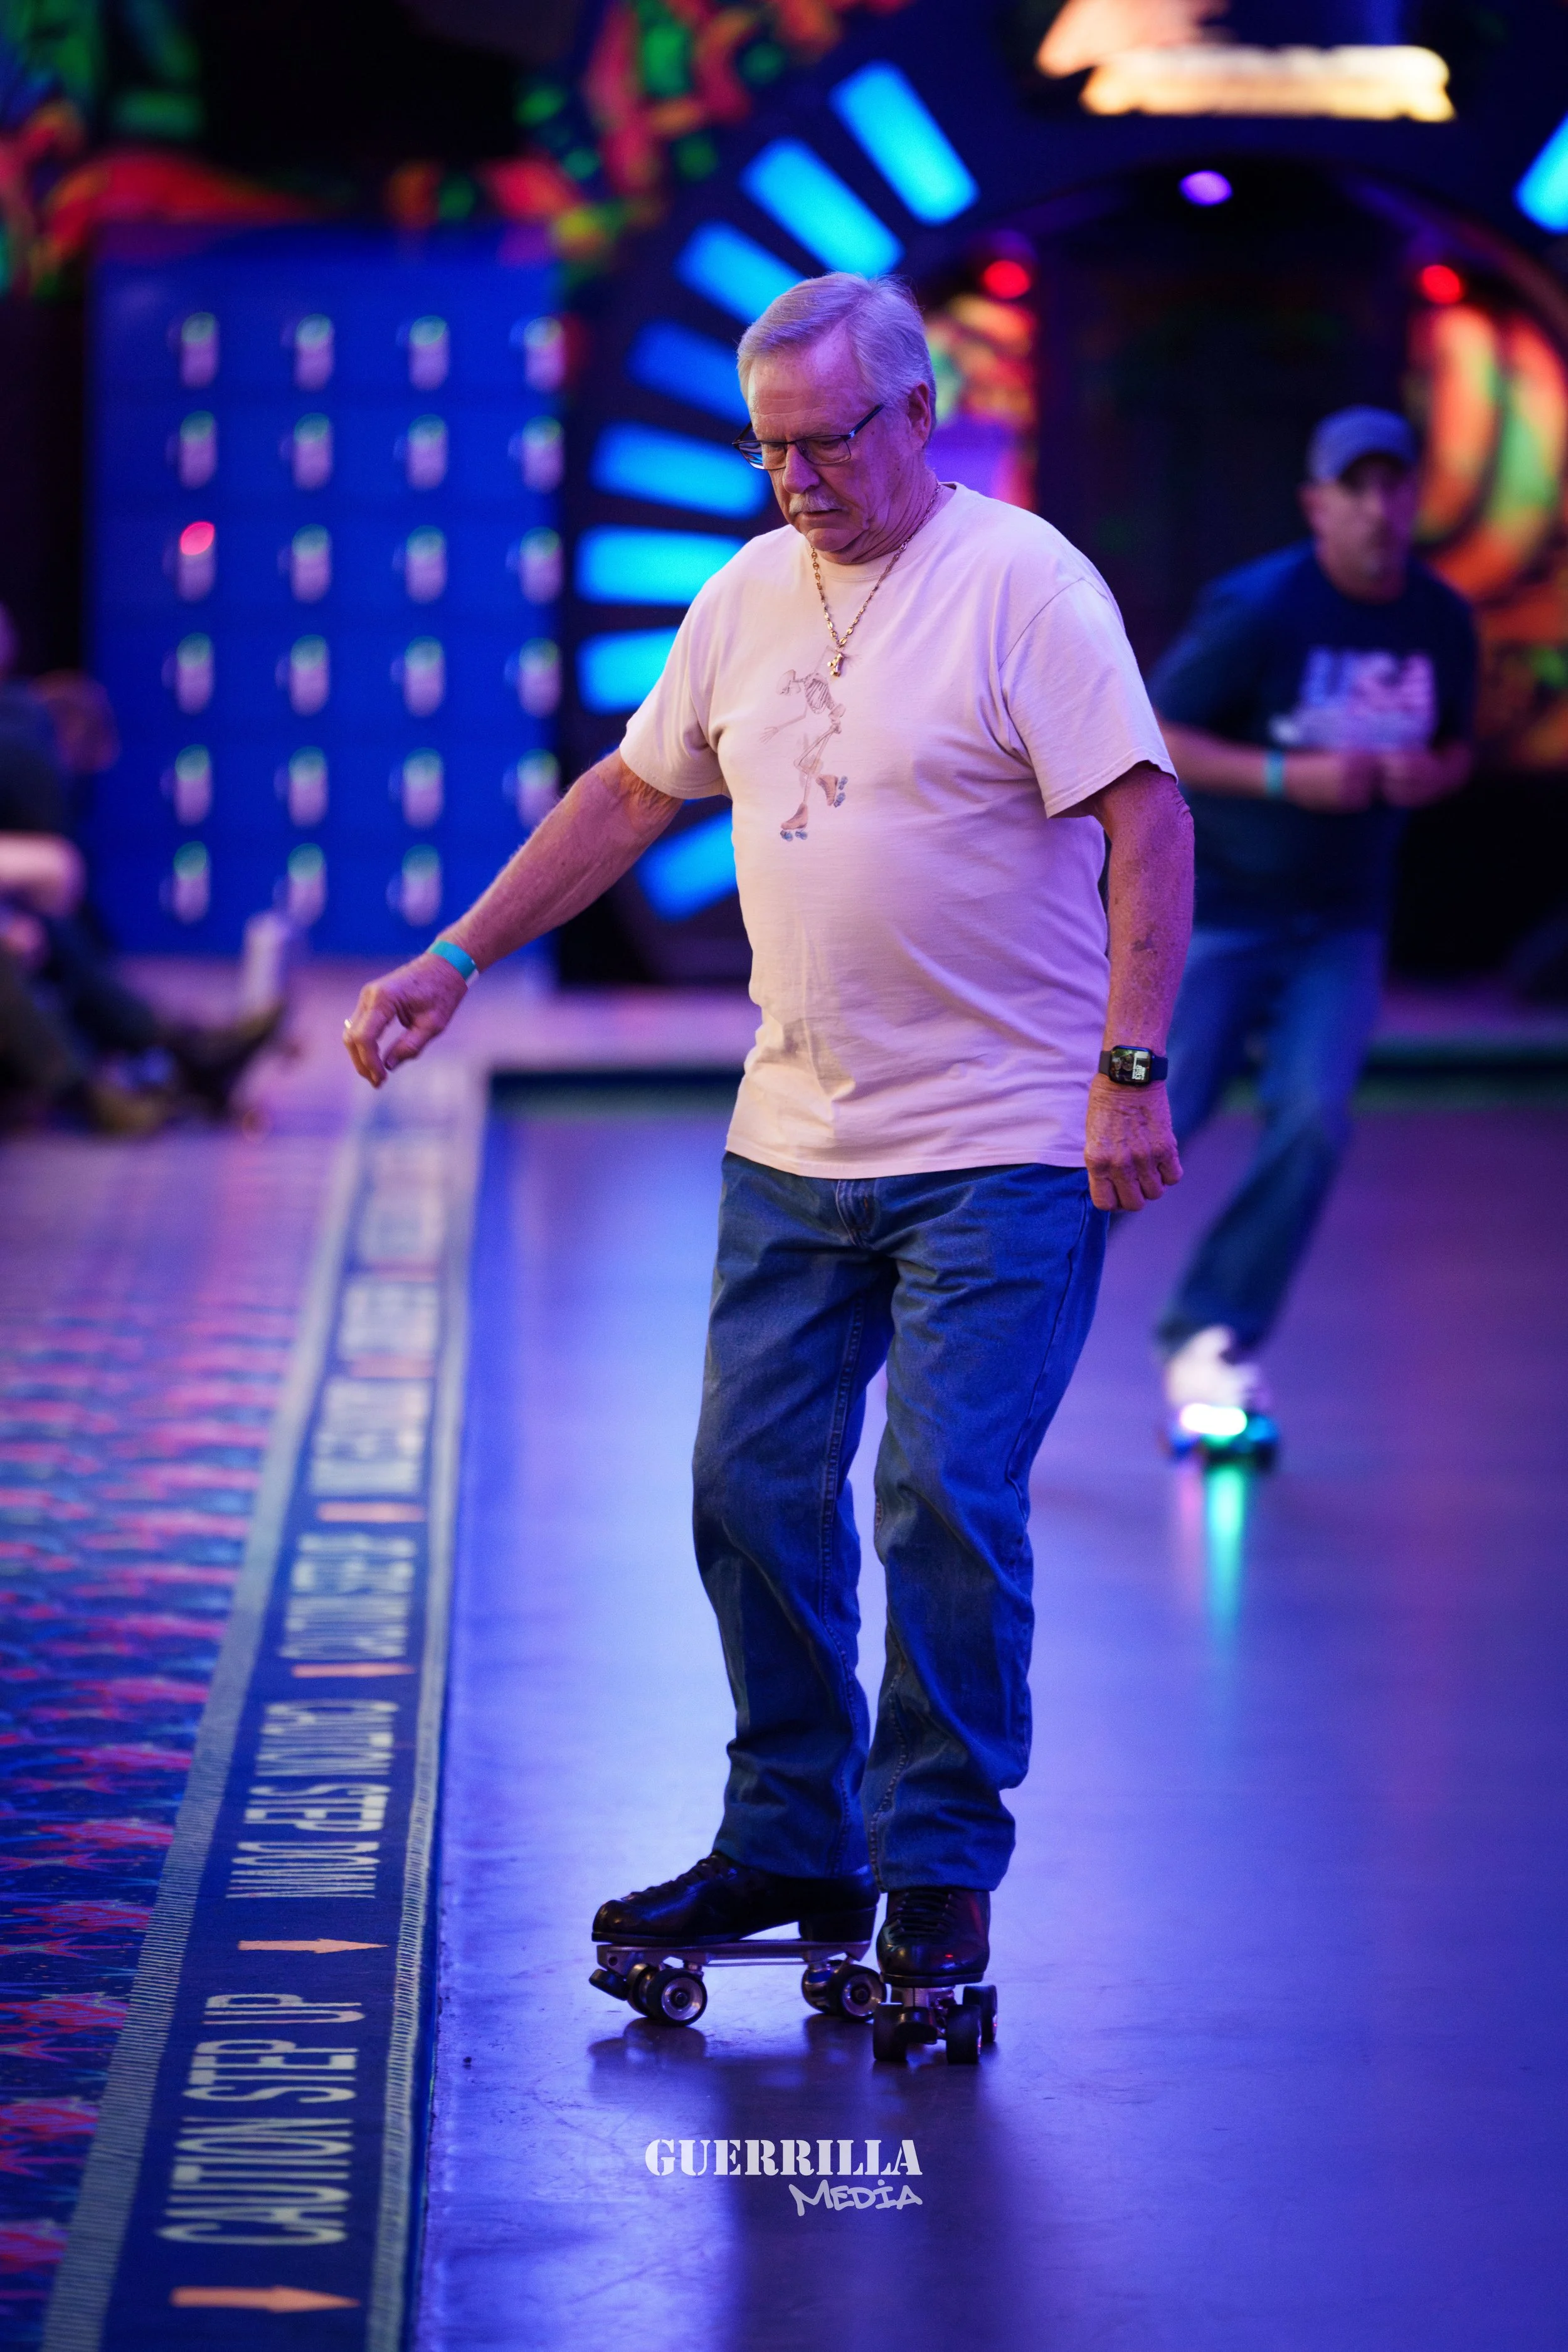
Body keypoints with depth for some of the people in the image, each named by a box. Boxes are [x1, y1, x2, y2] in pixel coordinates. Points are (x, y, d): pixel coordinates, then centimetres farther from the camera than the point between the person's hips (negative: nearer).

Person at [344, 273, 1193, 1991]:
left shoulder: (1023, 584, -10)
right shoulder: (748, 597, 11)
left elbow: (1147, 823, -14)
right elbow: (628, 797, 20)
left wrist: (1130, 1071, -21)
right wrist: (457, 960, 17)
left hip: (1001, 1154, -7)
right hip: (793, 1141, 7)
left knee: (945, 1500, -9)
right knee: (753, 1488, 8)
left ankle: (940, 1871, 4)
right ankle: (792, 1847, 21)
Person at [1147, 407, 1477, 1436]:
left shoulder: (1443, 623, 1)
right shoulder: (1258, 610, -15)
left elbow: (1454, 748, 15)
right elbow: (1150, 736, -14)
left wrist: (1430, 775, -10)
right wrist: (1286, 777, -25)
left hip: (1342, 922, 4)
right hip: (1216, 906, -4)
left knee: (1313, 1120, -13)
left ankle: (1212, 1336, -2)